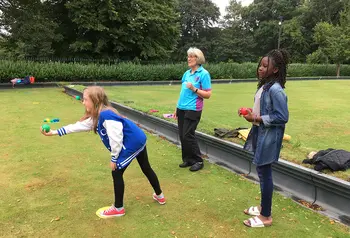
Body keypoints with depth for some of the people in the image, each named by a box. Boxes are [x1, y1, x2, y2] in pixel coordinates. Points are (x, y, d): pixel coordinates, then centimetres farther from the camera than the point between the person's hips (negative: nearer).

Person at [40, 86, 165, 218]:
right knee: (146, 169, 23)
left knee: (117, 173, 1)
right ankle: (159, 196, 41)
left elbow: (116, 139, -25)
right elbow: (78, 126, 11)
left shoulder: (106, 115, -25)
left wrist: (114, 158, -13)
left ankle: (118, 208, 15)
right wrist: (54, 132, 11)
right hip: (138, 140, 10)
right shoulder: (96, 117, 7)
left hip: (132, 143, -10)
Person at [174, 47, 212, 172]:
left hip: (193, 109, -7)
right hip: (181, 108, 7)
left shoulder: (204, 74, -8)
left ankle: (198, 161, 10)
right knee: (182, 136, 9)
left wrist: (194, 89, -21)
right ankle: (187, 159, 24)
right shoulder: (187, 73, 12)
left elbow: (208, 94, -10)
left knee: (188, 135, -6)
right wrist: (177, 108, 16)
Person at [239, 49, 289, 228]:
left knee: (264, 173, 1)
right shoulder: (264, 85, 8)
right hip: (260, 133, 9)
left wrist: (256, 118, -19)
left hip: (269, 137, -9)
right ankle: (263, 207, 36)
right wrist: (252, 113, 2)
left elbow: (282, 117, -22)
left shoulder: (276, 89, -21)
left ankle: (266, 216, 17)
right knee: (262, 172, 18)